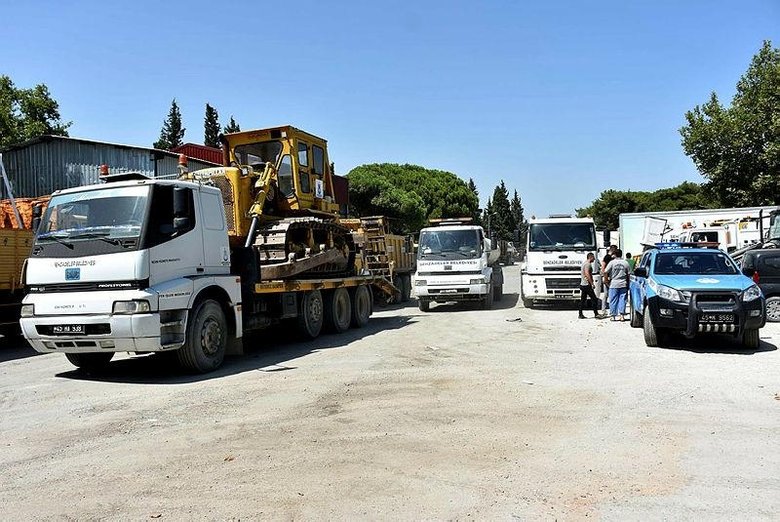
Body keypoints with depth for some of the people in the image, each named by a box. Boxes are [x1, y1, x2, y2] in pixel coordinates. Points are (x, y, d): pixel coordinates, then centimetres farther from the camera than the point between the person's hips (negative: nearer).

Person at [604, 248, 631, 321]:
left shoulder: (612, 262, -5)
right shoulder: (625, 263, 2)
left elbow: (605, 272, -11)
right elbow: (629, 274, 4)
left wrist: (607, 280, 3)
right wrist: (628, 284, 14)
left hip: (614, 284, -2)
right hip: (623, 284, 2)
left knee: (613, 300, 4)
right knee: (622, 300, 5)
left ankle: (613, 316, 8)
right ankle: (622, 316, 3)